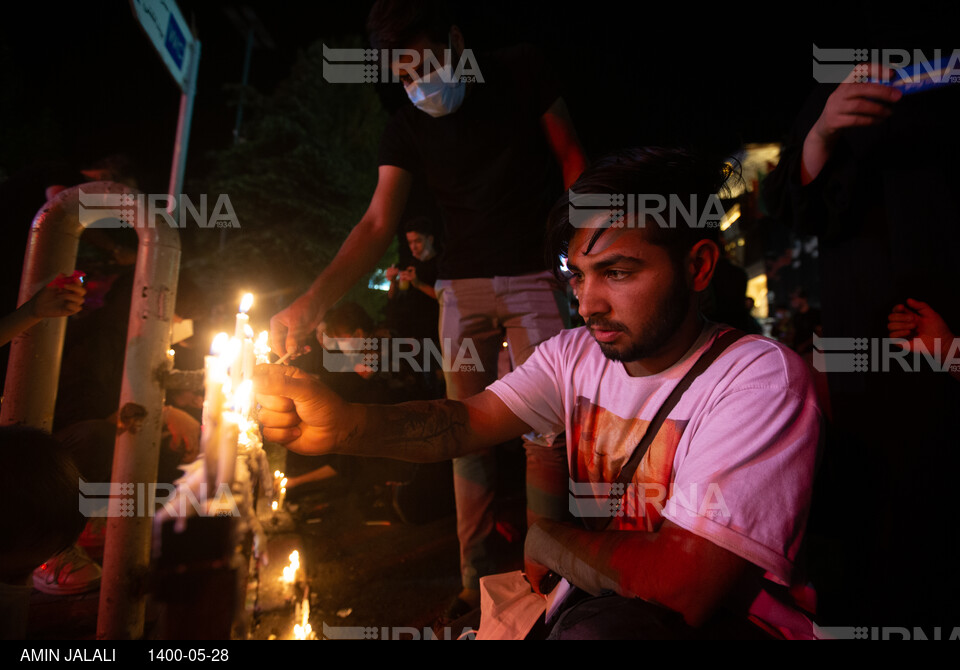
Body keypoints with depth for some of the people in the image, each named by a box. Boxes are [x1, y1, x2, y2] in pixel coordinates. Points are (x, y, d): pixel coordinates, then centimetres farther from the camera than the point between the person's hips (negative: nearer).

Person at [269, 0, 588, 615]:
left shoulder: (521, 72, 0)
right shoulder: (408, 128, 3)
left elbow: (571, 159, 6)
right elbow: (378, 225, -8)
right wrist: (313, 301, -22)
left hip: (534, 276, -2)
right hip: (462, 287, 3)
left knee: (544, 429, -5)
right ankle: (476, 583, 13)